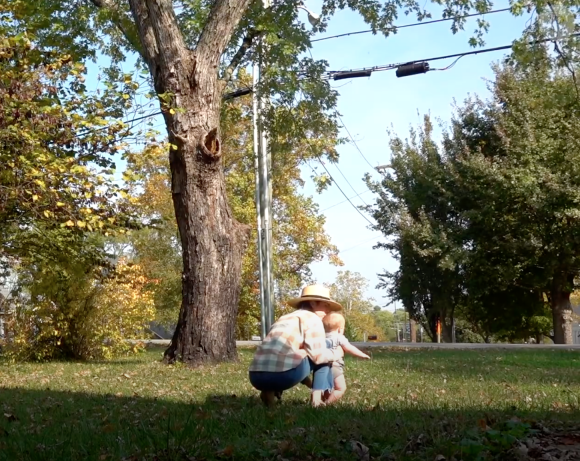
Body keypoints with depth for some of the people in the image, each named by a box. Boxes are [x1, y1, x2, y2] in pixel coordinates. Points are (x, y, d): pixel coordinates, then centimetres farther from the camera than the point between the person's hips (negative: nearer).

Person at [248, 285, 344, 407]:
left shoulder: (285, 318, 32)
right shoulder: (312, 319, 8)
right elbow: (318, 355, -2)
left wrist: (311, 383, 43)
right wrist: (336, 354, 20)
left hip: (256, 377, 7)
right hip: (283, 374, -7)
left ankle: (271, 392, 14)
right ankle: (317, 397, 8)